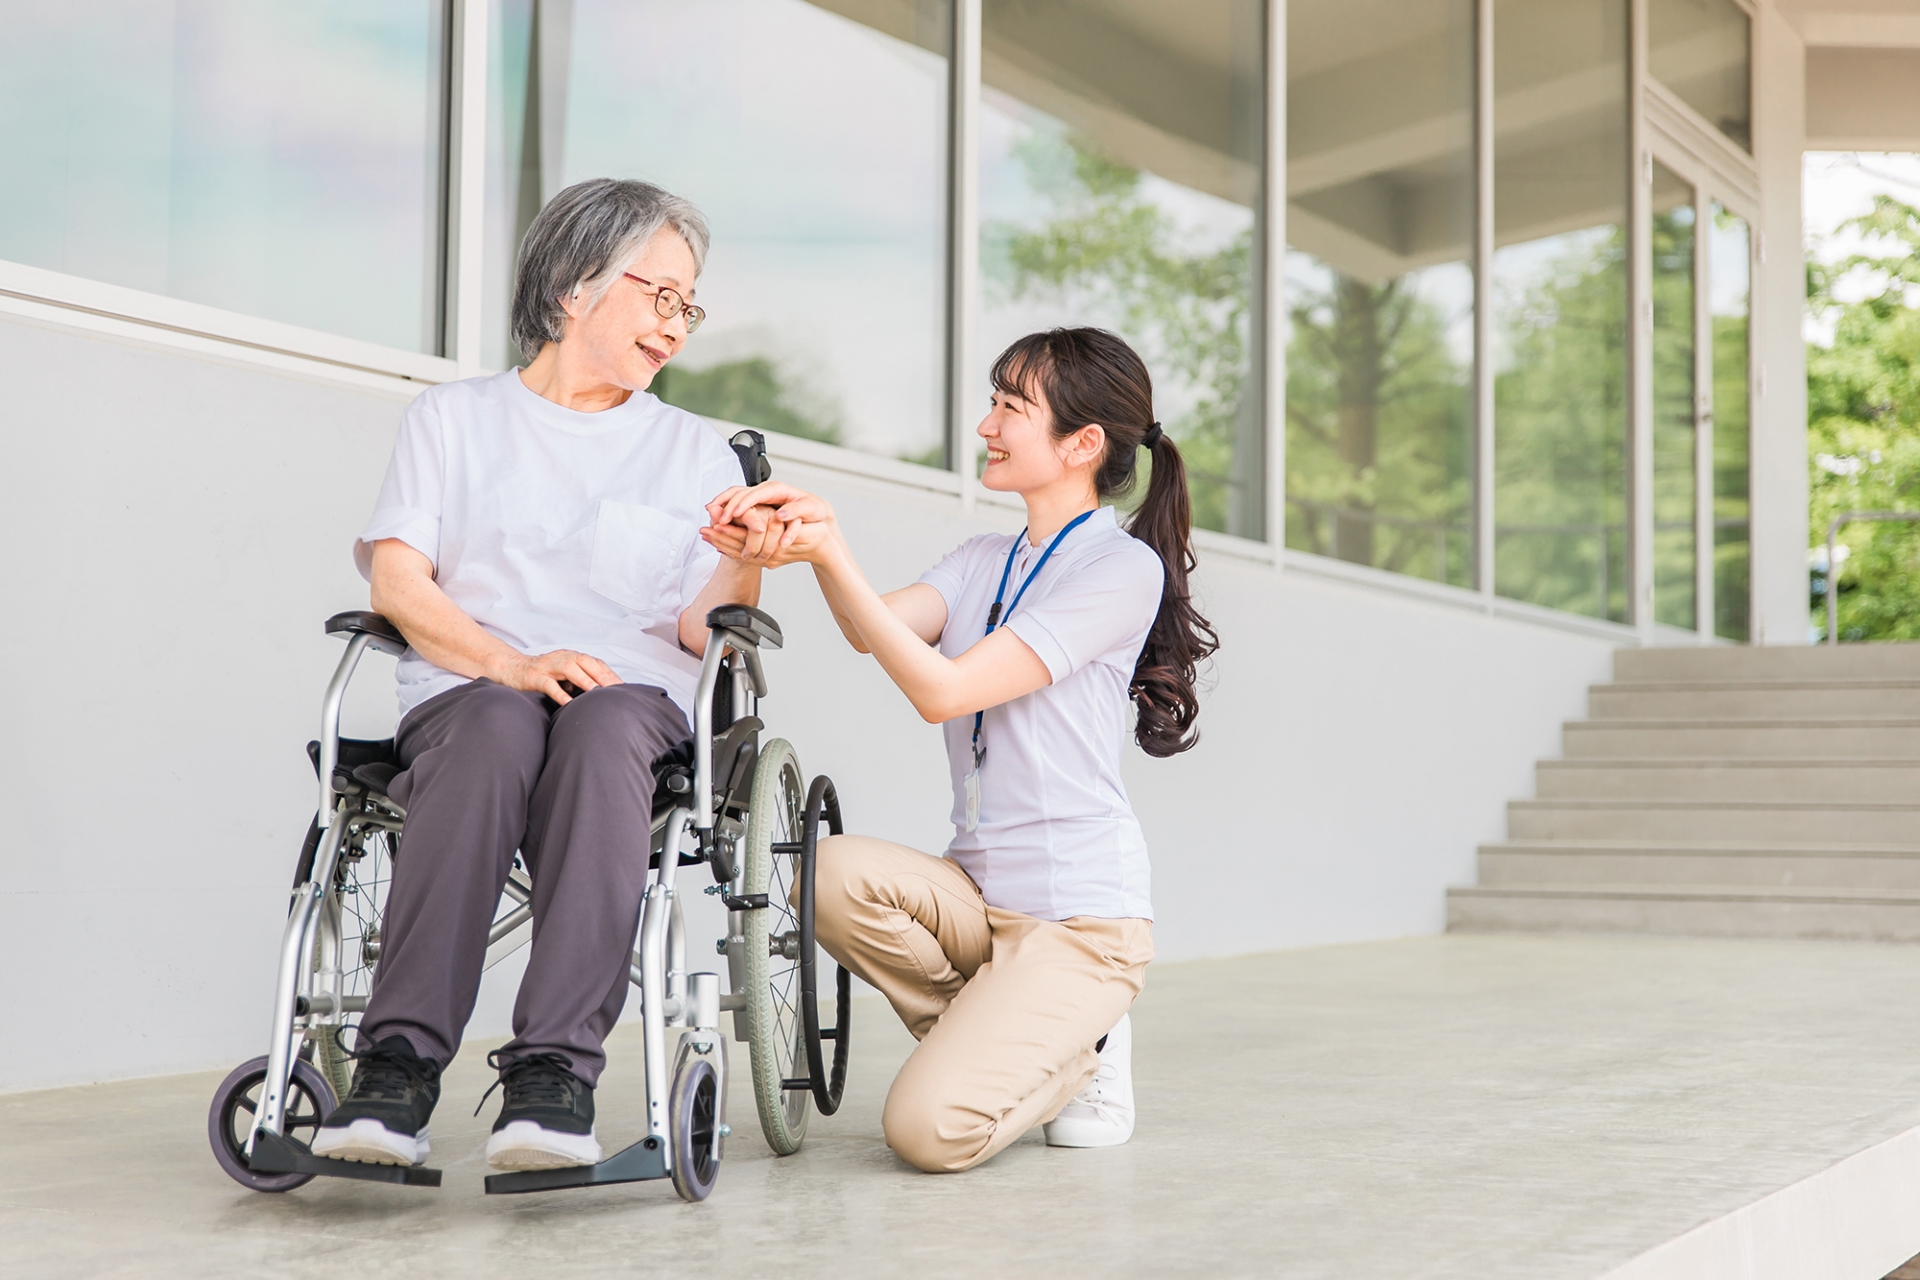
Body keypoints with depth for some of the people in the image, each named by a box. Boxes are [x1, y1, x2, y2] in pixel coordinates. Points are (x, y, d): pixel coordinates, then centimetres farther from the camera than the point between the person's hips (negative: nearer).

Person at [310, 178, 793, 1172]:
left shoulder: (697, 451, 24)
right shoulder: (452, 419, 20)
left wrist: (742, 567, -11)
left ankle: (553, 1075, -47)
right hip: (465, 691, 0)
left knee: (601, 730, -37)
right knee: (497, 728, -38)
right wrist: (514, 662, -12)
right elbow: (398, 581, 5)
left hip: (635, 699, 1)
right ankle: (398, 1066, -43)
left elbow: (697, 631, 11)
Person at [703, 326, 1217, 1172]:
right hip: (979, 895, 7)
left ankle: (1081, 1053, 11)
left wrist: (835, 554, -24)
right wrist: (808, 544, -28)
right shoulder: (983, 562, 15)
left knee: (929, 1130, -22)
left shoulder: (1123, 567, -10)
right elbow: (875, 628, -8)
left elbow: (943, 690, -18)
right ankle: (1010, 1043, 1)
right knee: (834, 872, -25)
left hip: (1082, 913, -7)